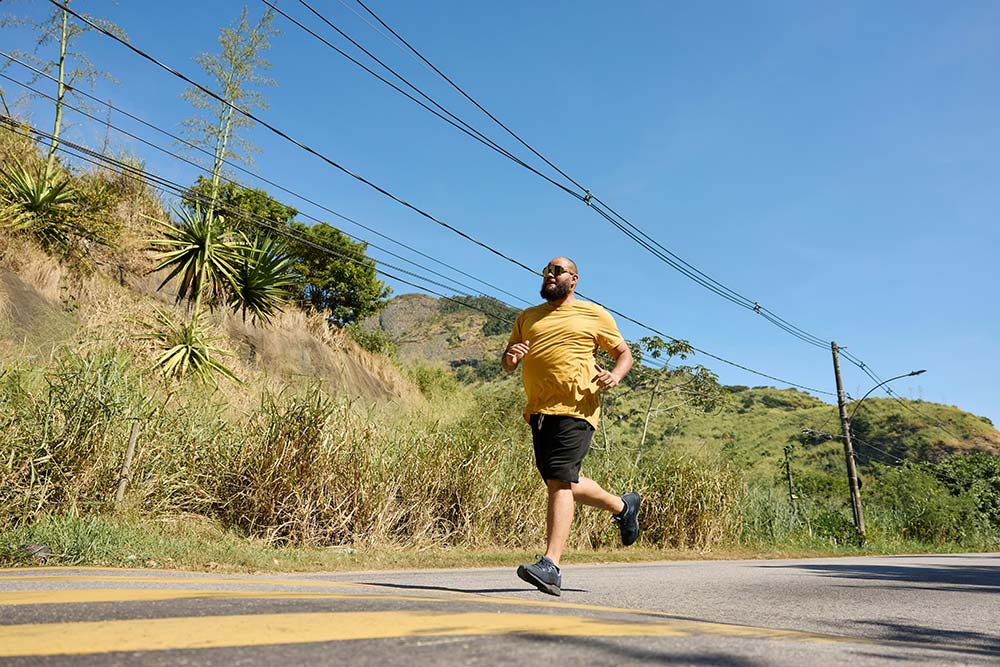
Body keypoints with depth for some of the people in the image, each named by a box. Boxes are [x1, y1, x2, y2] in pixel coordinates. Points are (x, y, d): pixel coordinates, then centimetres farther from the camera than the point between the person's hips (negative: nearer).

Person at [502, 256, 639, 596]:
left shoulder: (594, 314, 9)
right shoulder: (527, 317, 21)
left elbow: (624, 354, 13)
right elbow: (506, 362, 21)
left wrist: (615, 376, -9)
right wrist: (510, 357, -4)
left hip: (575, 408, -6)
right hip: (539, 410, 6)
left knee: (560, 481, -16)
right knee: (562, 483, 12)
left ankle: (550, 567, -17)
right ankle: (623, 506, 36)